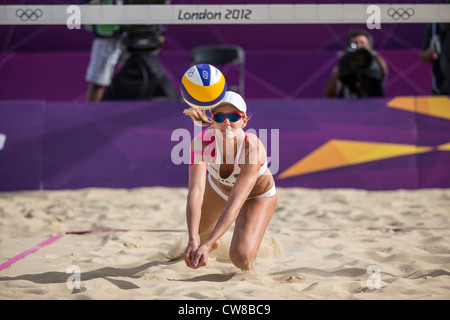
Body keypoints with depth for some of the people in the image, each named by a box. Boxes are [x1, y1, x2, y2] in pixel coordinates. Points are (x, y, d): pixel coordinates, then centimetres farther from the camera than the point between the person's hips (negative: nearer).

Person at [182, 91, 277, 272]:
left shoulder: (253, 149, -43)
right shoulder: (201, 142, -37)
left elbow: (235, 204, -46)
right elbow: (195, 192, -46)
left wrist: (206, 245, -54)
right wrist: (192, 241, -59)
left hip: (257, 197, -3)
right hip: (218, 186, 3)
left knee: (241, 257, -22)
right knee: (199, 227, 28)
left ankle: (251, 277, 16)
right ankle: (213, 244, 66)